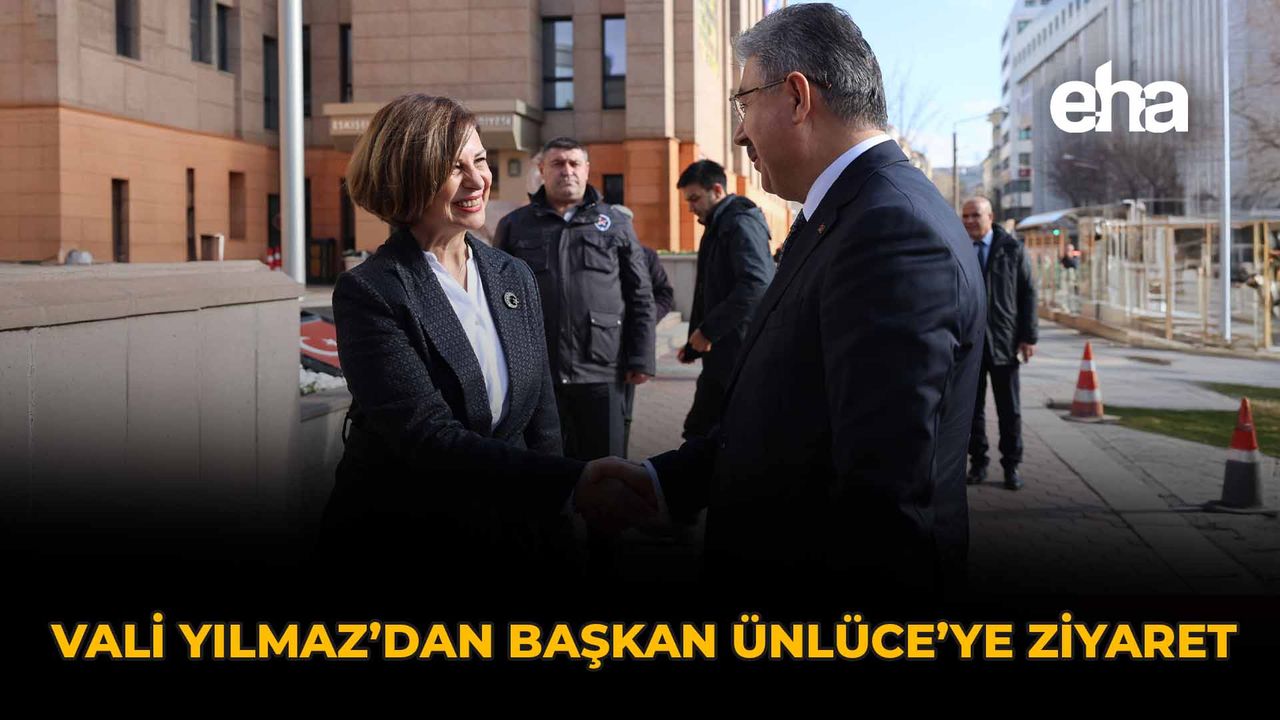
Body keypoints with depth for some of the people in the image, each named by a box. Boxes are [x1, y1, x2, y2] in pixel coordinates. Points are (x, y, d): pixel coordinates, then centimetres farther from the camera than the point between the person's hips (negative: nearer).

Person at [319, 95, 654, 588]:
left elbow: (541, 425, 8)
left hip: (513, 530, 5)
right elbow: (428, 437, -24)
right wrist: (572, 486, -32)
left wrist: (553, 538, -1)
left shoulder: (516, 278, 5)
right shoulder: (369, 293, -14)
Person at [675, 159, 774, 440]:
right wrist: (694, 345, 15)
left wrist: (708, 330, -20)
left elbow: (756, 285, -25)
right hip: (721, 358, 10)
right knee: (698, 432, 10)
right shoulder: (718, 226, 19)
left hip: (742, 356, -10)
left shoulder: (741, 224, -12)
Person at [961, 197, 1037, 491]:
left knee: (1009, 410, 4)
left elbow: (1028, 293, 1)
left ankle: (1011, 466, 12)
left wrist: (1028, 336, -5)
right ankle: (978, 463, 16)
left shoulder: (1012, 249, 1)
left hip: (1004, 342, -1)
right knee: (972, 408, 6)